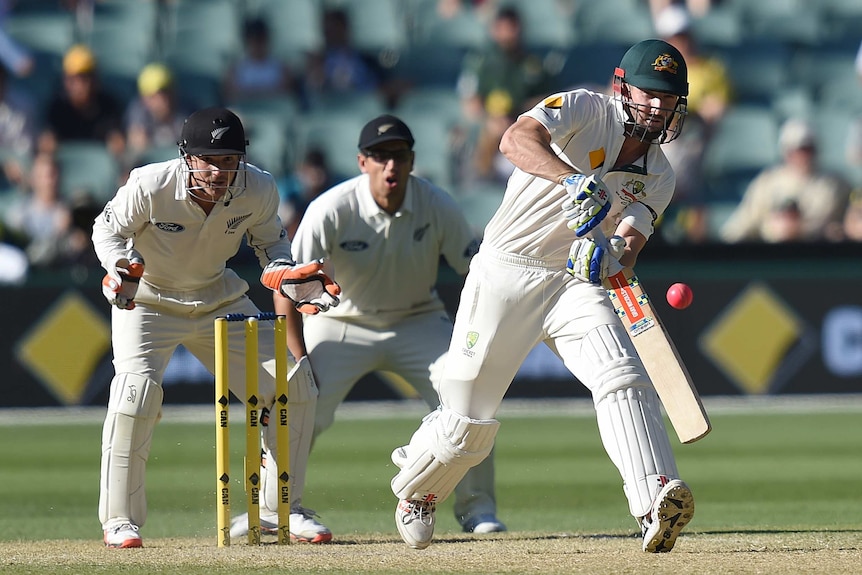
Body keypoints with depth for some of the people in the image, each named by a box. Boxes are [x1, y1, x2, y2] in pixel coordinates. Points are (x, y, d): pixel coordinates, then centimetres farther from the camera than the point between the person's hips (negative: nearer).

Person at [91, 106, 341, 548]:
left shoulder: (259, 189, -20)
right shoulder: (149, 187, -29)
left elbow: (269, 242, -1)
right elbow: (108, 230, -11)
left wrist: (292, 277, -21)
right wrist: (121, 266, -32)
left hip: (219, 299, 4)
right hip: (148, 300, -4)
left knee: (295, 387, -2)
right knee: (137, 389, -26)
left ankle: (284, 509, 14)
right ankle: (119, 519, -13)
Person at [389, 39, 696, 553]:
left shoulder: (658, 178, 6)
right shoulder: (587, 109, -9)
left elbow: (629, 245, -9)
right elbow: (516, 140, -29)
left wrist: (612, 258, -33)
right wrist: (574, 180, -45)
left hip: (573, 281, 4)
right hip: (504, 274, -4)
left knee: (623, 377, -23)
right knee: (468, 423, 0)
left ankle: (656, 506, -38)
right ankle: (415, 492, 32)